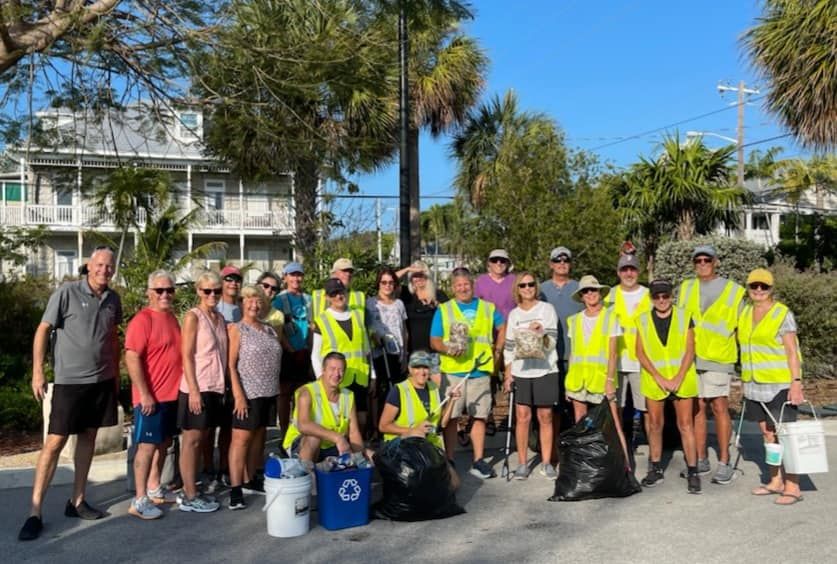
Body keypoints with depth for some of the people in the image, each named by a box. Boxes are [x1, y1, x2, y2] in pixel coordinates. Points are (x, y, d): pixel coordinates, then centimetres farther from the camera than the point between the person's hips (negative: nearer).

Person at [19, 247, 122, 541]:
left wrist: (116, 372, 17)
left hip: (103, 381, 5)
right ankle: (35, 512, 4)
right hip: (70, 381, -5)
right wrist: (38, 371, -13)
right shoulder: (66, 293, -10)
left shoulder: (113, 299, 5)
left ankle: (77, 501, 23)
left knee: (88, 437, 11)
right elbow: (43, 330, -8)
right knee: (54, 442, -4)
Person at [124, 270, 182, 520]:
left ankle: (154, 488, 27)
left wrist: (182, 386, 19)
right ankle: (140, 500, 3)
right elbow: (131, 358, -20)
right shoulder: (142, 320, -14)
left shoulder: (172, 318, 12)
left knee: (164, 442, 15)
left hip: (172, 394, 8)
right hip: (151, 396, -8)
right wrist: (144, 394, -21)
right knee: (147, 444, -4)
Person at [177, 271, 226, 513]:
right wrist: (193, 390, -18)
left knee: (203, 440, 12)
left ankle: (191, 491, 21)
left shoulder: (220, 318, 13)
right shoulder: (193, 316, -8)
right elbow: (187, 356, -12)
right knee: (192, 440, -1)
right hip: (197, 388, -7)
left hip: (216, 388, 7)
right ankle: (189, 498, 5)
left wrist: (223, 386, 11)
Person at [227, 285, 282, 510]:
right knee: (241, 439, -5)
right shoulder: (237, 329, -5)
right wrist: (238, 395, -18)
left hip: (268, 393, 6)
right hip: (248, 393, -6)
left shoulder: (269, 329, 13)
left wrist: (276, 388, 9)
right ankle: (235, 489, -3)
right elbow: (231, 365, -10)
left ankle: (250, 479, 24)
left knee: (258, 436, 12)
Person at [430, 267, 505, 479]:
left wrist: (497, 351, 13)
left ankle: (478, 461, 13)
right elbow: (434, 341, 4)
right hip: (452, 371, -2)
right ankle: (449, 461, 9)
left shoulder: (488, 308, 12)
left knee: (479, 416, 4)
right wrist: (447, 349, -16)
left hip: (480, 370, 2)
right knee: (450, 417, -1)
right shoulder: (443, 310, 7)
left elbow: (502, 329, 25)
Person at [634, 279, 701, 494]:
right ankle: (655, 469, 21)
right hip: (654, 379, 2)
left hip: (681, 378, -1)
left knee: (685, 425, -2)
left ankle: (692, 472, 4)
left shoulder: (684, 317, 2)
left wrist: (678, 378, -11)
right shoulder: (643, 320, 4)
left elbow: (690, 350, -2)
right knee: (655, 424, 8)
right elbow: (640, 353, 1)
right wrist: (659, 378, -9)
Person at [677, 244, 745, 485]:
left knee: (719, 406, -7)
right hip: (689, 357, 3)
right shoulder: (686, 288, 14)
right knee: (697, 407, 7)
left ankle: (724, 463, 1)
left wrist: (745, 357, 0)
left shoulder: (733, 290, 6)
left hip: (718, 358, -3)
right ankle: (700, 459, 16)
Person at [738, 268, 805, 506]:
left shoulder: (782, 314, -7)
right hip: (755, 385, 6)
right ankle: (776, 481, 21)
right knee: (768, 433, 11)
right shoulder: (745, 313, 11)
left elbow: (792, 352, -10)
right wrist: (745, 382, 14)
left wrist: (796, 382, -18)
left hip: (779, 383, -6)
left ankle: (793, 488, 1)